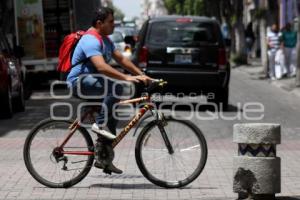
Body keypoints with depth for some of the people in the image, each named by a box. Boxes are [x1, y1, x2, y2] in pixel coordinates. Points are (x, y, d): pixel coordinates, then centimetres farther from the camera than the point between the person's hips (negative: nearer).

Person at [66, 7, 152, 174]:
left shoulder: (105, 40, 13)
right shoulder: (91, 40, -20)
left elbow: (121, 59, 12)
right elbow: (101, 67, -33)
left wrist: (141, 75, 1)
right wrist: (126, 78, -38)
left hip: (92, 81, 10)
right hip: (79, 82, -10)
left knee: (114, 111, 5)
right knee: (116, 86, -30)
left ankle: (102, 158, 10)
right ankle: (100, 124, -21)